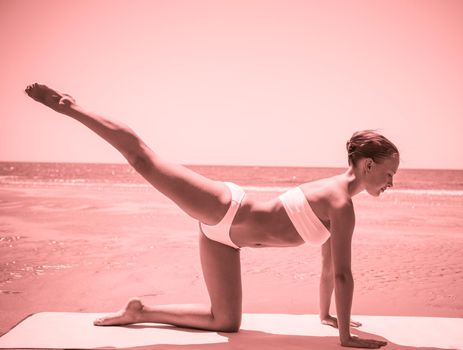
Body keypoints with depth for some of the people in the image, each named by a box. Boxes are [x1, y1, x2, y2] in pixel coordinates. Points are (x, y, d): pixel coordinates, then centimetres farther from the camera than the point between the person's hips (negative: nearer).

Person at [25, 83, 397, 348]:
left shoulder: (335, 193, 11)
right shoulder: (342, 205, -17)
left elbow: (328, 266, 21)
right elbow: (342, 274, -20)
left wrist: (325, 314, 27)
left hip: (223, 236, 9)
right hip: (222, 207, -9)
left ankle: (139, 312, 20)